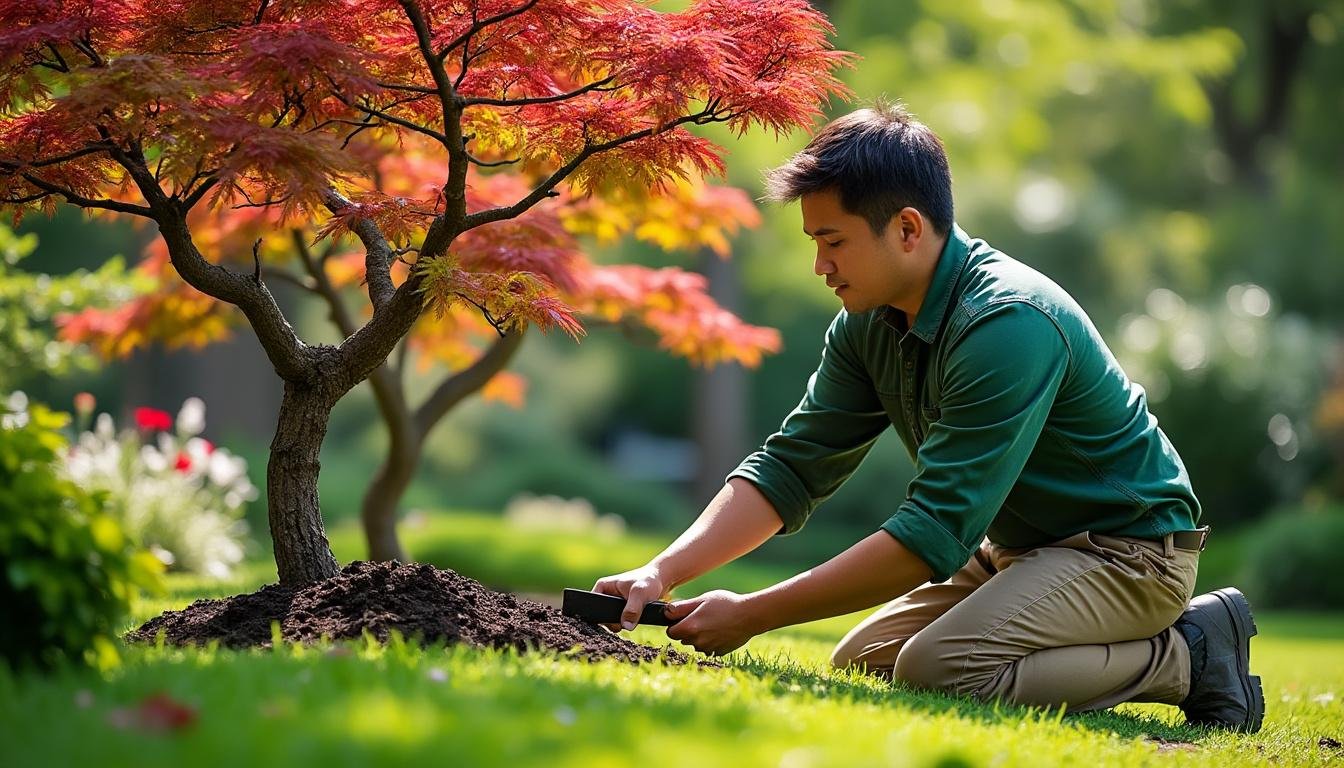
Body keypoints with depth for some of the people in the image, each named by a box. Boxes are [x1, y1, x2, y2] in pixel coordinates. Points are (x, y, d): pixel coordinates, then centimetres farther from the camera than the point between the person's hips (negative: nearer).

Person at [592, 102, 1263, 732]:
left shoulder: (1008, 324, -30)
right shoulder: (868, 322, -2)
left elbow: (933, 534, -33)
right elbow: (790, 468, 1)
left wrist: (751, 615, -29)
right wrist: (662, 572, -15)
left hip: (1128, 550, -9)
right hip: (1015, 547, 9)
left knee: (939, 668, -28)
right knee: (859, 667, 4)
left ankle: (1186, 655, -9)